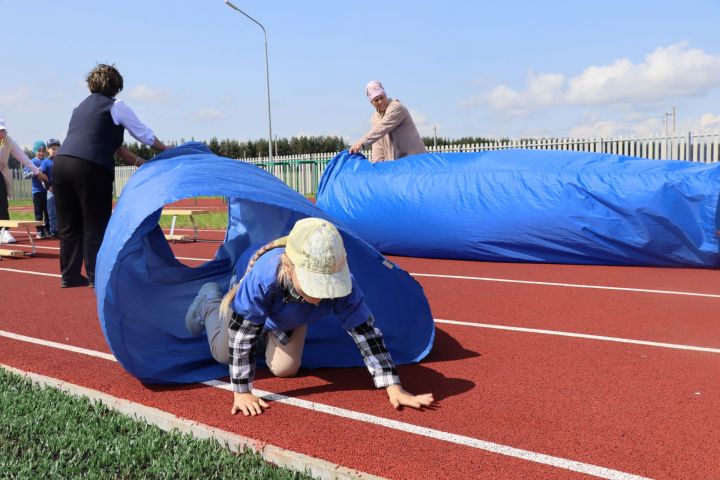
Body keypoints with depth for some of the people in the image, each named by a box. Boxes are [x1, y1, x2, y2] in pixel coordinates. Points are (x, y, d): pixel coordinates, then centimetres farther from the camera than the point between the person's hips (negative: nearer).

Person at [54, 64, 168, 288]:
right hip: (91, 169, -7)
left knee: (69, 225, 12)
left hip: (61, 163, 7)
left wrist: (139, 162, 25)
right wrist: (166, 150, 27)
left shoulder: (81, 107, 25)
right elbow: (145, 135, 11)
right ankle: (96, 276, 6)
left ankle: (70, 275, 18)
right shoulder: (116, 106, 5)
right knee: (96, 226, 2)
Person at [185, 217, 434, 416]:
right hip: (249, 306, -2)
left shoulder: (341, 282, -44)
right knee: (223, 354, 18)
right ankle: (209, 300, 44)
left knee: (284, 369, 11)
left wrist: (394, 388, -38)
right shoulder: (262, 276, -51)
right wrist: (241, 392, -39)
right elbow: (240, 337, -40)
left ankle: (266, 334, 40)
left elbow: (366, 332, -37)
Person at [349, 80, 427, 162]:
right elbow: (378, 146, 8)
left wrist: (362, 143, -34)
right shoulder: (374, 118, 12)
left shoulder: (396, 107, -12)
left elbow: (381, 129, -26)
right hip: (392, 161, 7)